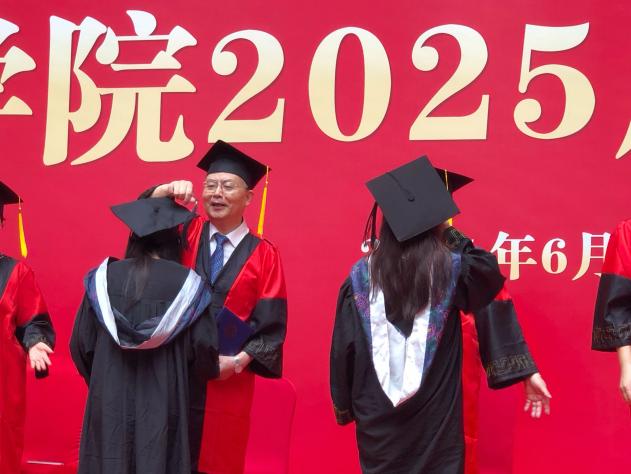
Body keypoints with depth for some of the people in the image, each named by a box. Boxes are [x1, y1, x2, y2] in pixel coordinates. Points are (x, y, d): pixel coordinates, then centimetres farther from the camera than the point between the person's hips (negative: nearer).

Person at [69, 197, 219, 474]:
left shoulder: (104, 278, -2)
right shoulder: (186, 283, -8)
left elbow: (81, 343, 2)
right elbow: (202, 346, -7)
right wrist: (211, 370, 16)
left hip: (110, 397, 2)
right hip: (163, 400, -2)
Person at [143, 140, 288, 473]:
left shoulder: (263, 255, 2)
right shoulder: (185, 234, 7)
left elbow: (271, 323, -2)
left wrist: (238, 361, -15)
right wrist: (167, 191, -26)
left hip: (227, 381, -1)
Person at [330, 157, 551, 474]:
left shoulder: (361, 277, -4)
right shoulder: (453, 269, -8)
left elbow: (343, 349, 1)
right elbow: (490, 274, 12)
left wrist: (344, 406, 12)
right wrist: (451, 235, 15)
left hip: (377, 420, 1)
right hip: (436, 419, -1)